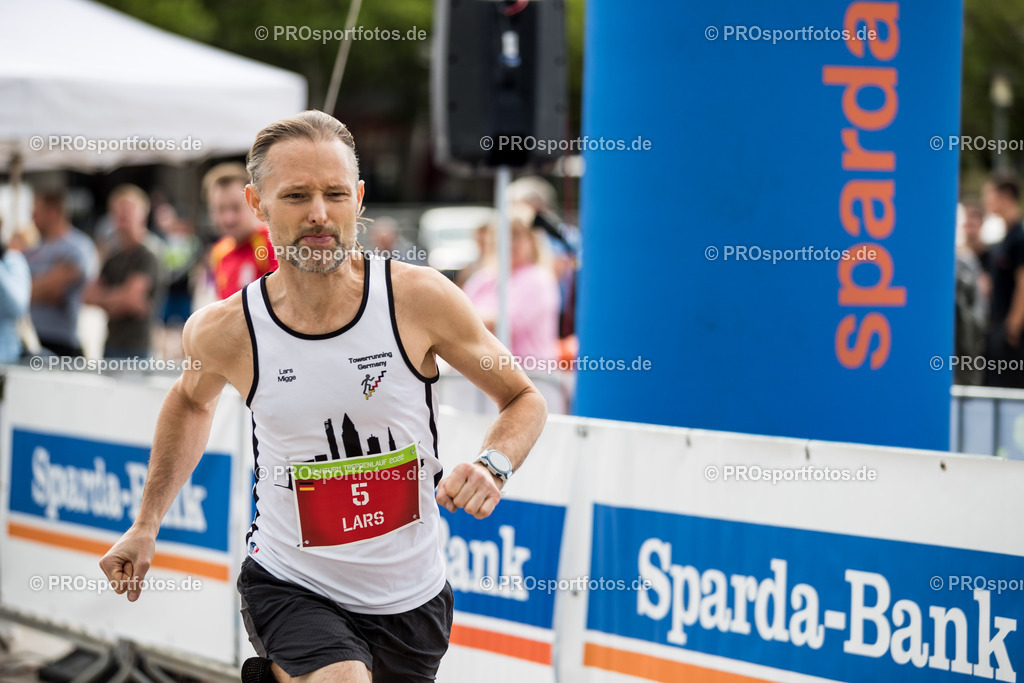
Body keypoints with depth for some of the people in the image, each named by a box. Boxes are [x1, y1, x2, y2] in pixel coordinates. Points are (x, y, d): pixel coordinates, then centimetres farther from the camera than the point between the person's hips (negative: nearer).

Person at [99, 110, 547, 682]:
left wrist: (493, 466, -20)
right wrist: (146, 526, 15)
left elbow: (524, 399, 0)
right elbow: (192, 401, 14)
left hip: (412, 601, 2)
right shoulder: (224, 330, -10)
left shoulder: (420, 298, -13)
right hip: (289, 588, -2)